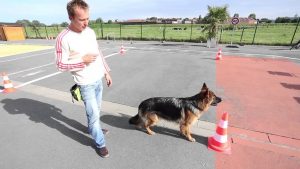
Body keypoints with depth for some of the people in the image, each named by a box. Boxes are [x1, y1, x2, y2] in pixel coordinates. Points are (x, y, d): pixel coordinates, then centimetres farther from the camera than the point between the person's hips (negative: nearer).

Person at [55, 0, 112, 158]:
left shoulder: (90, 32, 2)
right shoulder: (63, 38, -17)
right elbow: (60, 64, -13)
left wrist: (106, 72, 10)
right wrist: (82, 60, -22)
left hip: (99, 80, 6)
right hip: (86, 84, -6)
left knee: (95, 110, 22)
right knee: (94, 114, 2)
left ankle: (92, 128, 48)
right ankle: (100, 143, 22)